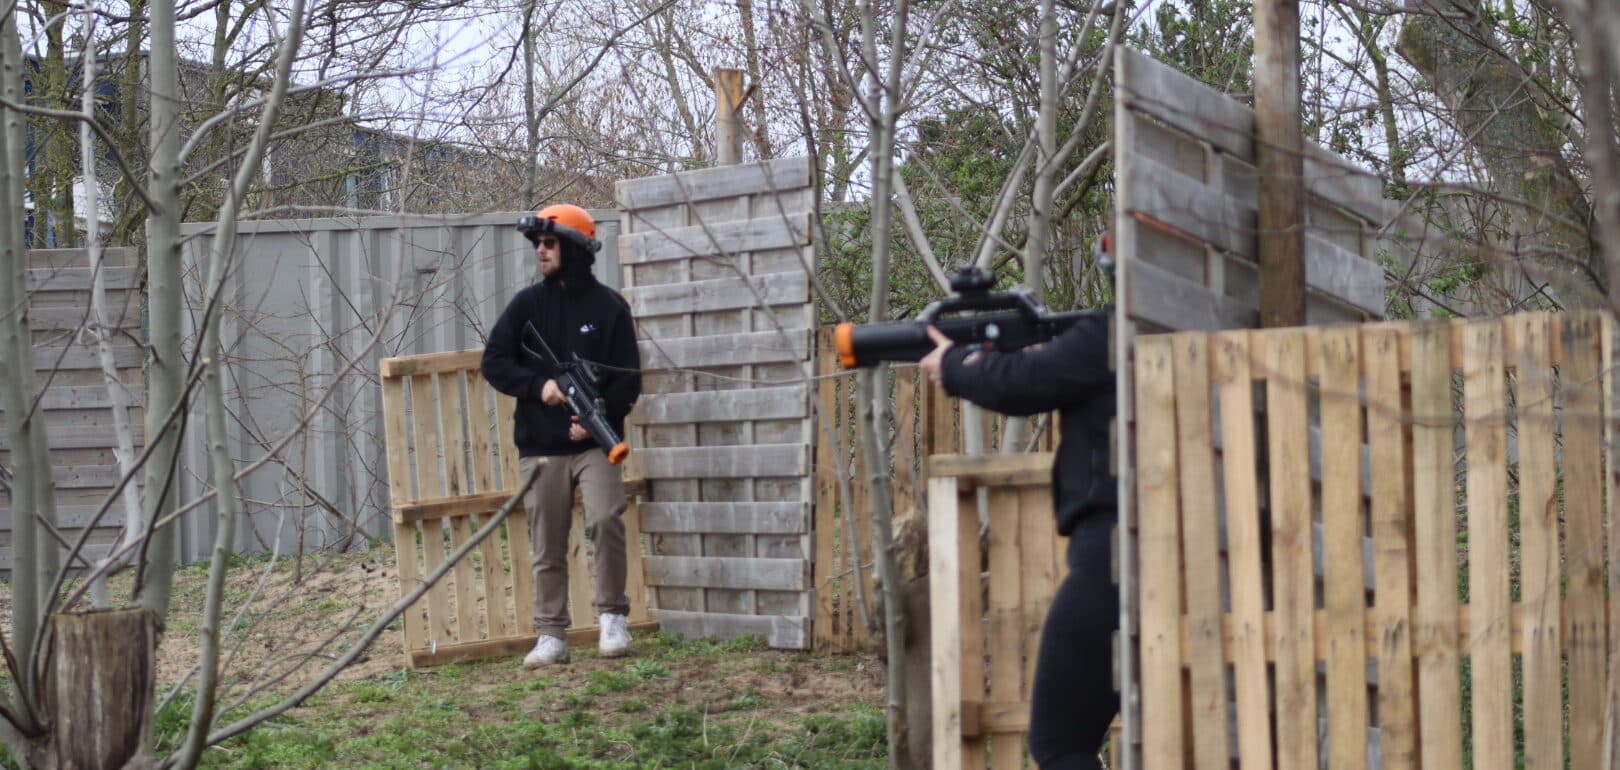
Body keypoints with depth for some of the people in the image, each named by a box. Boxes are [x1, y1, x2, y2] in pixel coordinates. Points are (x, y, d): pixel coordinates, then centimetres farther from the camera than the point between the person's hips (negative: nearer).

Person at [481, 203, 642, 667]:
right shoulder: (527, 304, 7)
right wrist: (539, 385, -12)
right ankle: (551, 637, 10)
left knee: (606, 520, -22)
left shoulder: (609, 307, 2)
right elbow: (494, 362, 4)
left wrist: (599, 418, -15)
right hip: (540, 447, 2)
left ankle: (612, 617, -8)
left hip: (594, 442, -2)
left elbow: (629, 379, 0)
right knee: (547, 548, 3)